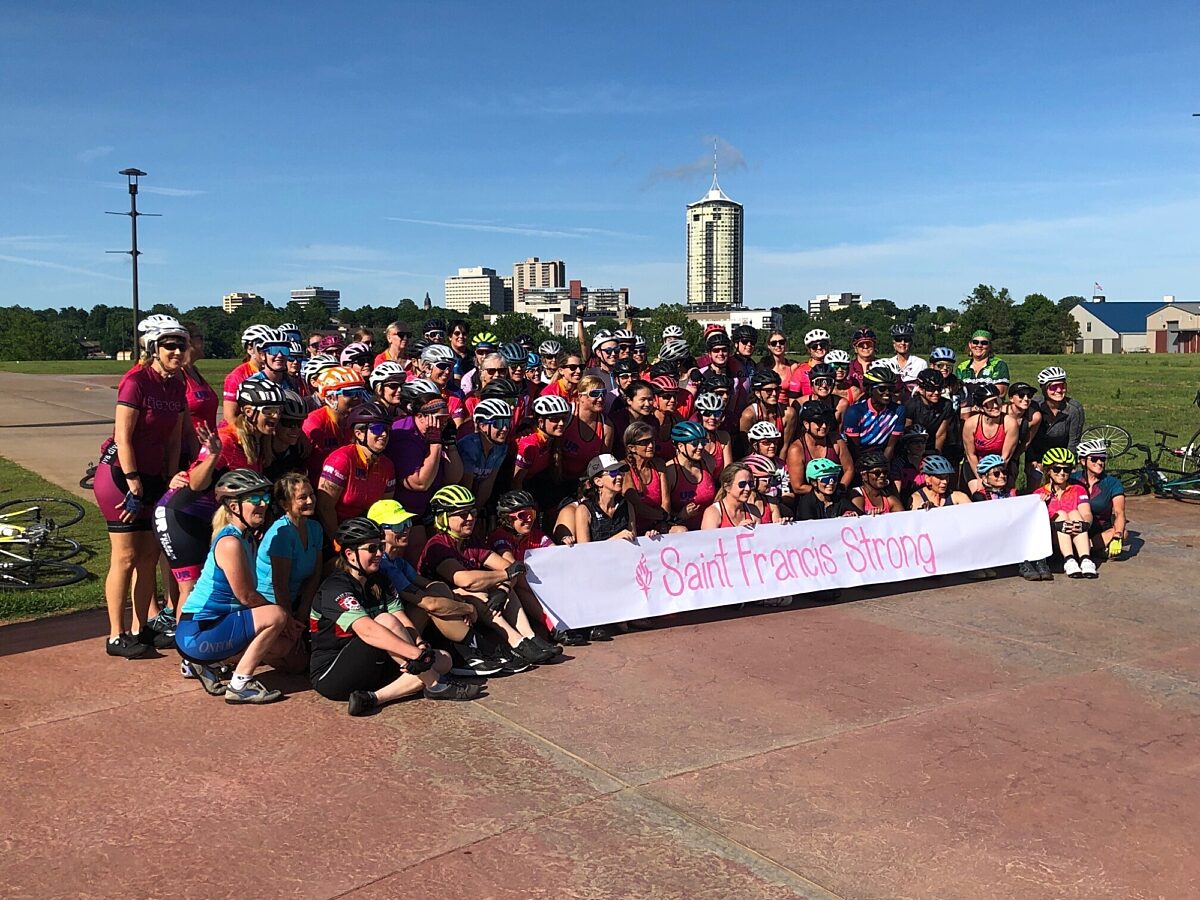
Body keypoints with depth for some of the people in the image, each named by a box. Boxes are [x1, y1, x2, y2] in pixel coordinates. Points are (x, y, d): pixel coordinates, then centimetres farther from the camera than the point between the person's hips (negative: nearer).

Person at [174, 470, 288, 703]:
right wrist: (279, 613, -6)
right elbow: (247, 596, -19)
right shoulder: (230, 543, -21)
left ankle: (201, 664, 19)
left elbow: (248, 593, 9)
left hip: (210, 624, 10)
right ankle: (239, 685, -11)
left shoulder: (247, 537, 8)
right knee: (276, 616, -21)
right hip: (195, 634, -10)